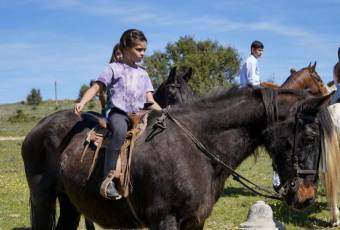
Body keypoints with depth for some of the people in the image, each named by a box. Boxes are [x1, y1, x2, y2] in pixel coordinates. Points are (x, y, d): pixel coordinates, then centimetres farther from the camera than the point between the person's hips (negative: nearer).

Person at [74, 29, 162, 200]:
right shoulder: (114, 68, 9)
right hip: (118, 113, -6)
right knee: (120, 131, -39)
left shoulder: (143, 74, 23)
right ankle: (108, 179, -42)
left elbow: (150, 102, 20)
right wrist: (82, 102, -14)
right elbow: (96, 88, 3)